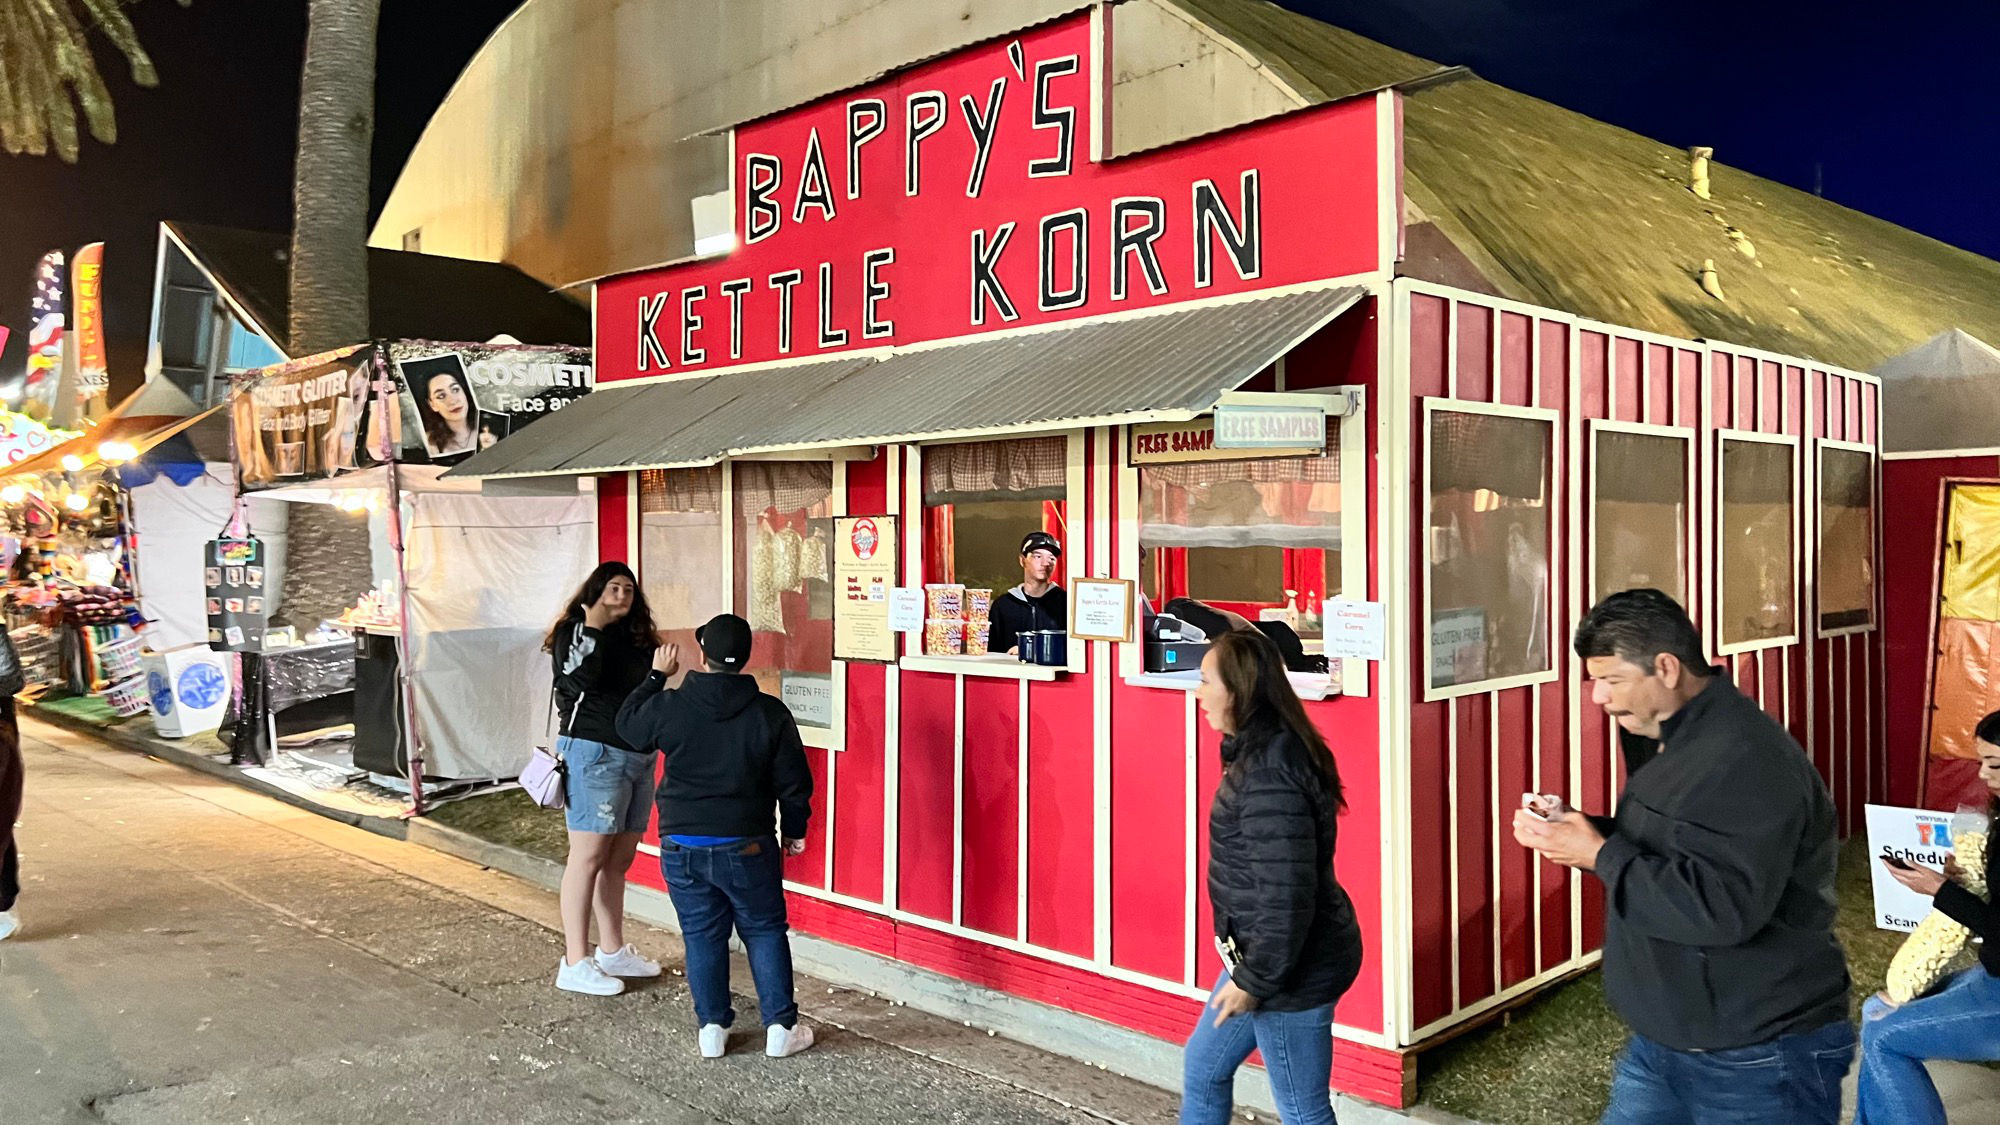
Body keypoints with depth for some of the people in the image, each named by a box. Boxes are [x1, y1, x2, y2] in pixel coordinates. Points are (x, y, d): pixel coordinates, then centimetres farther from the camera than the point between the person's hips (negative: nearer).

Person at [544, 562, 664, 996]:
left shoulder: (636, 639, 16)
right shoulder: (575, 631, -4)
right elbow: (579, 678, -23)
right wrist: (592, 626, -20)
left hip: (639, 757, 7)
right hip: (595, 753, -7)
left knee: (620, 858, 12)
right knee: (589, 856, -6)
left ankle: (612, 950, 23)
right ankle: (574, 964, -1)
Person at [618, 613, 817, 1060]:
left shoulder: (670, 707, -7)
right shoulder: (770, 713, -8)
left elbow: (628, 725, 15)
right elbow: (794, 782, -3)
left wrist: (656, 677, 22)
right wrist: (794, 831, 11)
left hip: (681, 847, 1)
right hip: (746, 846, -1)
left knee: (702, 936, 13)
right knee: (765, 931, 11)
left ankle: (712, 1027, 17)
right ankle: (781, 1027, 12)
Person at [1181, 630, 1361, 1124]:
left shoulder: (1269, 775, -27)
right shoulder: (1265, 752, 5)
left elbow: (1287, 895, -27)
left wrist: (1254, 979, -18)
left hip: (1294, 967, -10)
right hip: (1270, 953, 10)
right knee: (1201, 1068, 22)